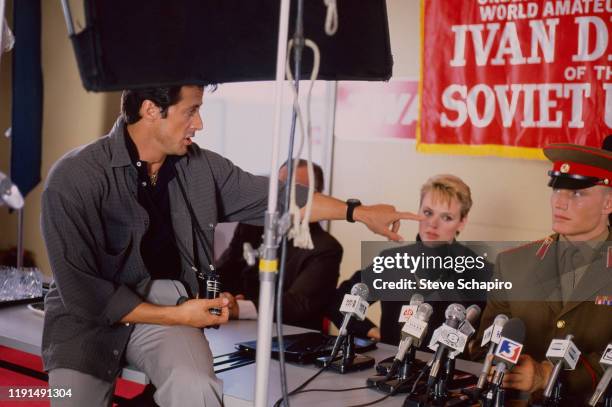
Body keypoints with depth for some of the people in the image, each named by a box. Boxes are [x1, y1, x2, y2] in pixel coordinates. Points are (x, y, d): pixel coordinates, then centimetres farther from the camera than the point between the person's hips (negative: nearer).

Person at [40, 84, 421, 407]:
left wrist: (359, 212, 13)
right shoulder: (76, 177, -16)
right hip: (90, 315, -2)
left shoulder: (201, 168, 0)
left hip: (166, 299, 2)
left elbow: (272, 197, 12)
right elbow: (83, 291, -17)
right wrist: (174, 316, -16)